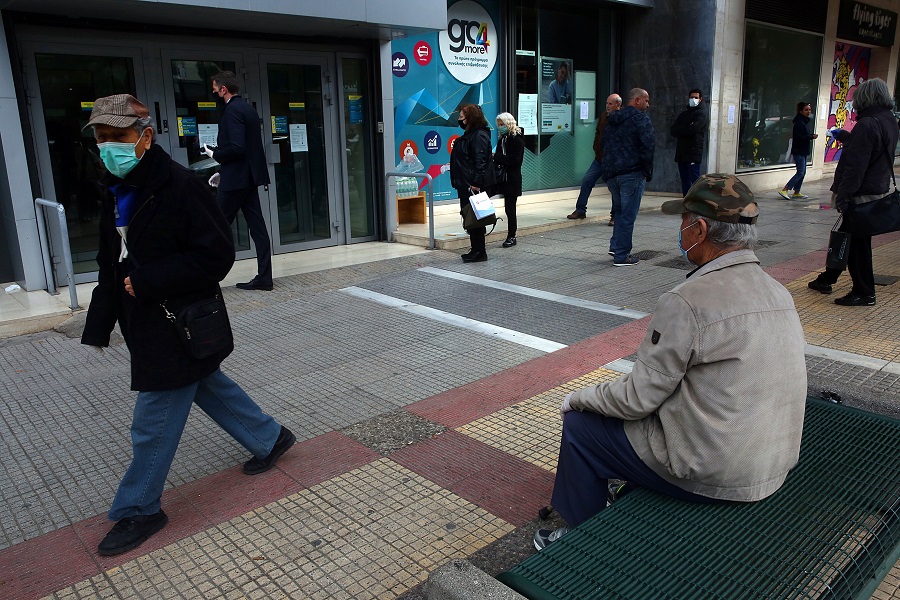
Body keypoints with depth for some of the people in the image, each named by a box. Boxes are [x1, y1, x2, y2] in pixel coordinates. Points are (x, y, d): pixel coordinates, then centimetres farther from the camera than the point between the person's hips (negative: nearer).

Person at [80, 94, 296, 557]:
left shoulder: (180, 186, -19)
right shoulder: (117, 191, 8)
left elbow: (216, 255, -21)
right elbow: (112, 264, 14)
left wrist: (147, 282, -22)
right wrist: (99, 324, 7)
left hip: (181, 326, -9)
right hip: (146, 323, 9)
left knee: (154, 420, 2)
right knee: (209, 387, 21)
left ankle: (138, 510, 20)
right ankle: (269, 439, 39)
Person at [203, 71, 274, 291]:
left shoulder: (232, 110, -15)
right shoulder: (248, 107, 14)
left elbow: (237, 147, -24)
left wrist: (215, 155, -7)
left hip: (235, 180, -9)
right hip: (249, 176, 9)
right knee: (257, 226, 6)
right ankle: (264, 277, 9)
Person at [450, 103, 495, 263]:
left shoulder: (479, 135, -14)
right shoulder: (470, 134, 18)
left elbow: (480, 161, -22)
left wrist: (476, 183, -26)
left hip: (473, 185, -10)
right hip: (465, 184, 10)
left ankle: (479, 252, 2)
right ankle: (476, 250, 20)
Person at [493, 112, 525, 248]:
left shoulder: (517, 139, -9)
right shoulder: (502, 138, 13)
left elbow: (515, 160, -18)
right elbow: (500, 157, 12)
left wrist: (496, 156, -19)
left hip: (511, 179, -7)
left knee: (510, 208, -1)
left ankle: (511, 237, 10)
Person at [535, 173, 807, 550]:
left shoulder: (686, 302, -23)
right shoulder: (778, 293, 2)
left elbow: (637, 398, -18)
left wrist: (578, 399, 1)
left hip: (714, 477, -8)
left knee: (580, 425, 7)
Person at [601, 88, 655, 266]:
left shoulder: (612, 120, 16)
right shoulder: (640, 118, -8)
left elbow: (604, 144, 18)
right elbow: (649, 144, -17)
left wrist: (608, 167, 16)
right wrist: (648, 171, -8)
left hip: (610, 173, 7)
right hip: (631, 173, -7)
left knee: (619, 210, 22)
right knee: (628, 214, -2)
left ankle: (615, 246, 17)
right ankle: (622, 256, 0)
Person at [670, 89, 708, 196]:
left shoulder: (701, 114, -1)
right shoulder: (683, 114, 19)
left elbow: (693, 129, -18)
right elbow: (673, 130, 6)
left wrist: (680, 130, -3)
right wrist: (686, 129, -9)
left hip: (694, 152, -7)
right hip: (681, 152, 7)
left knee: (695, 180, -9)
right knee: (685, 180, 10)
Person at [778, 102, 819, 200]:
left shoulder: (805, 122, 16)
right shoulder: (799, 122, -15)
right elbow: (799, 137, -22)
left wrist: (812, 136, 4)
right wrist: (811, 137, -21)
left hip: (803, 151, 10)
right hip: (799, 151, -10)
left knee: (802, 173, 10)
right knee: (800, 172, -14)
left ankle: (796, 192, 15)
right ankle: (784, 190, -15)